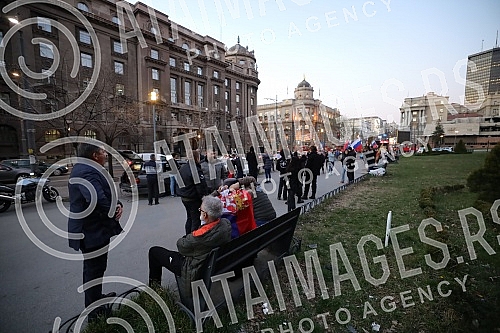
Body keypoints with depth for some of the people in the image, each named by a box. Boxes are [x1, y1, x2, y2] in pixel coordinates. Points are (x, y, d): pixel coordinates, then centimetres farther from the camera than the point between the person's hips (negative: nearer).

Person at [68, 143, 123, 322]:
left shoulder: (88, 169, 10)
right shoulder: (87, 173, -25)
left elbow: (107, 193, 11)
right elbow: (99, 200, -37)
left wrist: (118, 204, -8)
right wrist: (113, 213, -17)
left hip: (92, 229, 11)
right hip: (92, 231, -11)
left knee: (95, 268, 26)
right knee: (94, 269, 5)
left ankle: (97, 297, 46)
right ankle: (94, 311, 22)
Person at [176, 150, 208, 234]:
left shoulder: (182, 168, 7)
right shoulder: (196, 170, -22)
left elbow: (178, 183, 17)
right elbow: (201, 187, -23)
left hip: (184, 198, 9)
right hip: (194, 199, -9)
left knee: (189, 218, 23)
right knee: (196, 220, 2)